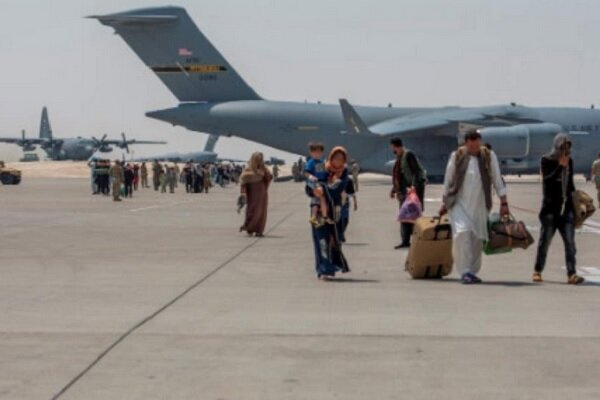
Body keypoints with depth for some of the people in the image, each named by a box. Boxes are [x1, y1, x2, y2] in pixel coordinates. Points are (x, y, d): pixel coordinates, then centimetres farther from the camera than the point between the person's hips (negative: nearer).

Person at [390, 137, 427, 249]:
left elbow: (418, 172, -19)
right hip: (404, 191, 10)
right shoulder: (399, 158, 16)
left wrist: (414, 186, -28)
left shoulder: (408, 155, -12)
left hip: (413, 190, -10)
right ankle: (405, 241, 16)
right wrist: (394, 189, 23)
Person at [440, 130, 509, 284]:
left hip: (480, 205, 2)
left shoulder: (489, 156, 1)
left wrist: (504, 203, 0)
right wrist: (445, 203, 12)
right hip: (459, 203, -2)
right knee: (462, 233, -18)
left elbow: (497, 180, 4)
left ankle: (472, 271, 19)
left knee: (477, 238, 5)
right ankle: (465, 271, -15)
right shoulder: (456, 156, 0)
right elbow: (448, 181, 9)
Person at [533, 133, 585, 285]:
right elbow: (547, 181, -17)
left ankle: (571, 274, -11)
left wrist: (574, 194, 18)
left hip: (566, 207, 4)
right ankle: (537, 271, 19)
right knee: (545, 240, 4)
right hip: (551, 207, -4)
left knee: (570, 241, -6)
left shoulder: (569, 161, 12)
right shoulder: (547, 160, -4)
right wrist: (560, 166, -18)